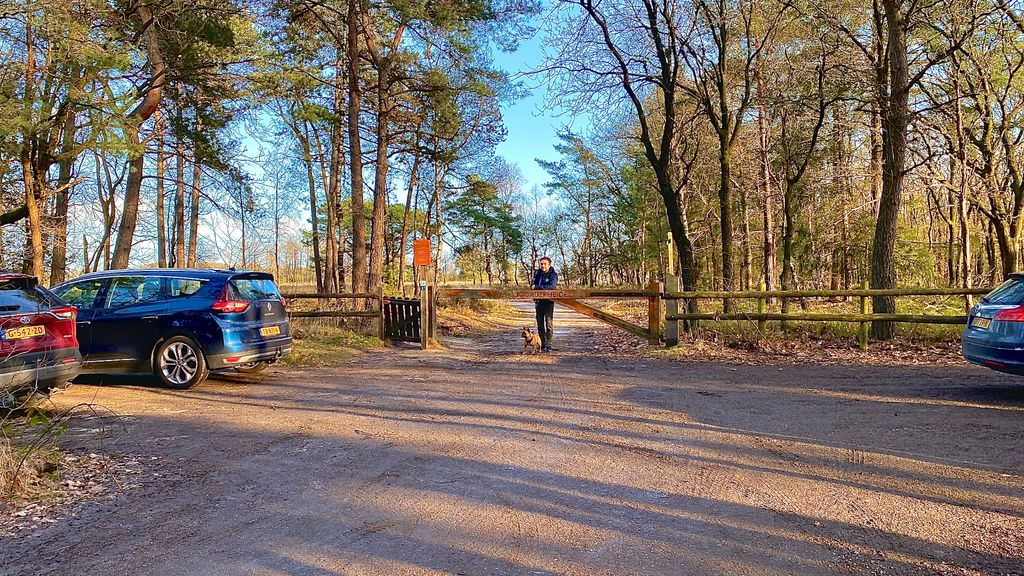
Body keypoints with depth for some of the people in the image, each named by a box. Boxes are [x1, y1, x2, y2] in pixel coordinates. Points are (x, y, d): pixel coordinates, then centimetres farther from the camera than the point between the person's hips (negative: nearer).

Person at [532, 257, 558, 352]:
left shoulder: (553, 274, -6)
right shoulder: (537, 274, 13)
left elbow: (552, 286, -23)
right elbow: (534, 286, 24)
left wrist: (537, 287, -20)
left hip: (549, 302, -6)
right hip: (539, 301, 6)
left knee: (549, 324, -6)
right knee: (540, 324, 8)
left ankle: (548, 344, -2)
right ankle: (542, 344, 15)